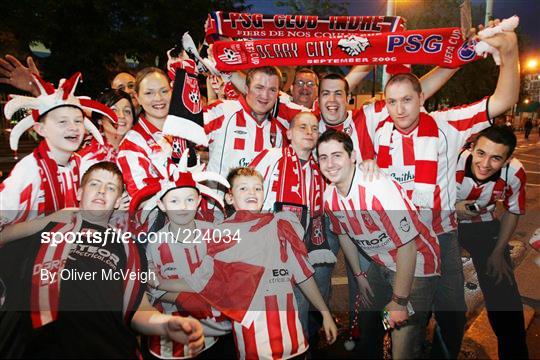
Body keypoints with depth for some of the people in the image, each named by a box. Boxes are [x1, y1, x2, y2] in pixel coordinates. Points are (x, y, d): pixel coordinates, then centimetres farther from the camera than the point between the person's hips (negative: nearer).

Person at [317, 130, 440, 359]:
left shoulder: (379, 189, -33)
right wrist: (359, 275, 15)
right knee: (367, 325, 23)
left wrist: (399, 301, -20)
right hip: (380, 263, 7)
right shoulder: (330, 196, -9)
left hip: (416, 265, -7)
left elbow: (406, 246, -28)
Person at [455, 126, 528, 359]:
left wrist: (497, 253, -2)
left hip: (483, 225, 2)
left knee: (505, 295, 0)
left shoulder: (515, 174, -22)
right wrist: (452, 207, -33)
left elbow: (512, 212, -3)